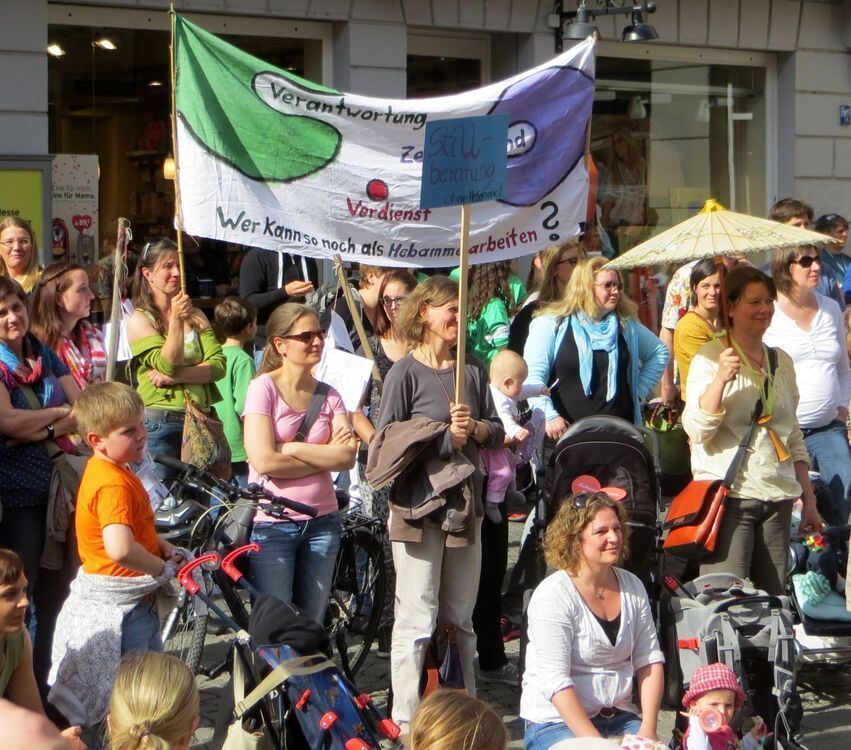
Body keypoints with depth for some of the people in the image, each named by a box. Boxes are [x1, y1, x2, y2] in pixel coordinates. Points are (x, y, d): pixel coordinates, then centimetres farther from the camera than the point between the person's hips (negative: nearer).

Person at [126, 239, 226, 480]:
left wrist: (178, 376, -13)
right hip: (160, 422, -5)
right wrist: (176, 320, -22)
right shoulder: (139, 320, -1)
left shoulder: (196, 316, 13)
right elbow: (167, 364, -13)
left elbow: (218, 365, 1)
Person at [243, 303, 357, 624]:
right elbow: (264, 461, -17)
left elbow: (348, 456, -6)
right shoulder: (264, 387, -6)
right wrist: (325, 455, -8)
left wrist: (291, 448, -14)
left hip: (322, 522, 5)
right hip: (271, 523, -5)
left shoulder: (328, 396, 9)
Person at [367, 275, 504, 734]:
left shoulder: (471, 370, 11)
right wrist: (446, 438, -12)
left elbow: (496, 431, 12)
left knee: (460, 618, 14)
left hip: (465, 504, 6)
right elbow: (387, 439, -9)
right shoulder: (405, 373, -6)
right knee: (418, 619, -5)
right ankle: (406, 721, 0)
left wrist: (474, 428, -10)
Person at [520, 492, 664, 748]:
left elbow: (649, 661, 7)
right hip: (555, 721, -5)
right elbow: (555, 681, -18)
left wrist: (648, 729, -6)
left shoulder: (632, 587, 7)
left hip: (618, 718, 5)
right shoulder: (553, 595, -13)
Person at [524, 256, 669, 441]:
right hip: (566, 431, -3)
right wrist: (549, 416, -20)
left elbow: (660, 352, 26)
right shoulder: (551, 324, -1)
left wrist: (639, 391, 13)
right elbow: (533, 376, -8)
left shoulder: (625, 324, 13)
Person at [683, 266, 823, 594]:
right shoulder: (711, 357, -4)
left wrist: (808, 498, 19)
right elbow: (697, 430, -13)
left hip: (778, 498, 6)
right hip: (729, 496, -6)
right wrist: (721, 379, -25)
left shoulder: (781, 361, 15)